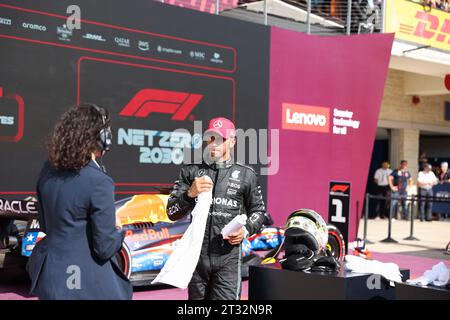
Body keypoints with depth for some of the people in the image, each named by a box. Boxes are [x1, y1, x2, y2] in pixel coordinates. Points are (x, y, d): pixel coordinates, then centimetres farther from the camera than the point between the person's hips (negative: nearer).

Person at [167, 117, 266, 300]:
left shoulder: (246, 175, 5)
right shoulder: (191, 172, 8)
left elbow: (258, 211, 14)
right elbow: (172, 213, 5)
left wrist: (246, 230, -5)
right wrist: (190, 193, -13)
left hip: (228, 257, -2)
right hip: (196, 255, 2)